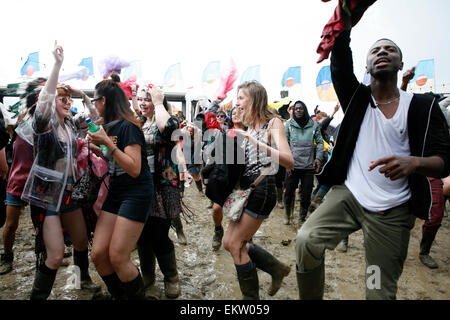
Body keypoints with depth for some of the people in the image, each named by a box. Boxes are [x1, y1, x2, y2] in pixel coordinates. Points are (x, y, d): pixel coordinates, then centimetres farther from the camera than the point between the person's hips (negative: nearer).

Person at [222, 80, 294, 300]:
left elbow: (289, 162, -20)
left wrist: (256, 142, -28)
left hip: (261, 189, -8)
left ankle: (251, 297, 17)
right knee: (229, 242, 11)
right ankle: (277, 269, 28)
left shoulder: (273, 123, -7)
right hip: (247, 189, 8)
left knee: (236, 244, -3)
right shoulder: (249, 127, 16)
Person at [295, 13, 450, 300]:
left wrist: (414, 162, -28)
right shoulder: (356, 97, 5)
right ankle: (310, 298, 3)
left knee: (381, 292, 5)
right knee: (306, 240, -23)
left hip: (392, 212, 0)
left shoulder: (423, 107, 0)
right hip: (348, 195, 1)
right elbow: (340, 58, -11)